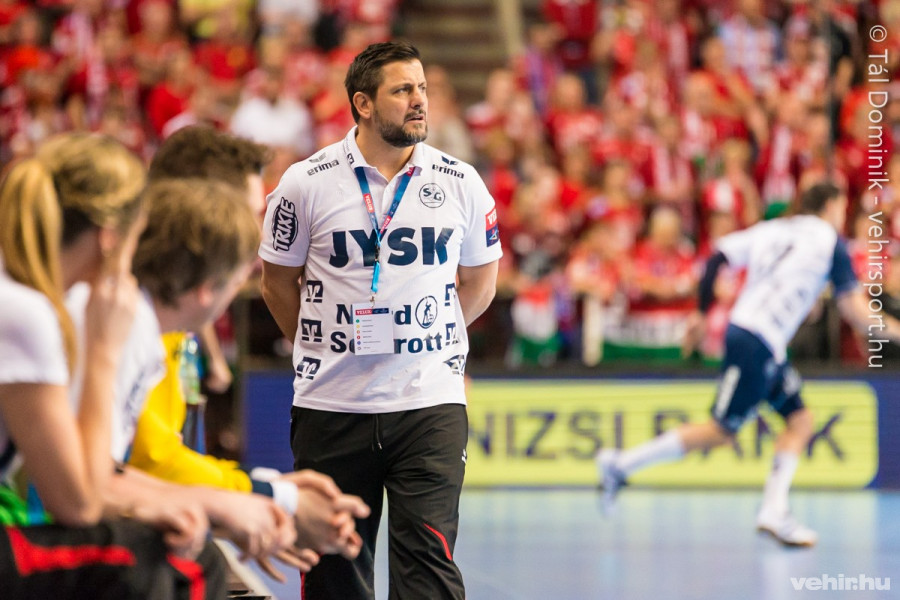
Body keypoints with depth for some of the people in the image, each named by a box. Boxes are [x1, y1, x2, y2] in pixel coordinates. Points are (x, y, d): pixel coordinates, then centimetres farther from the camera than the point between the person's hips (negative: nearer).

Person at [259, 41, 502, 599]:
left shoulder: (460, 183, 2)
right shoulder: (306, 183, -3)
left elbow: (480, 282, 14)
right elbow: (279, 281, 10)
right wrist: (323, 350, 11)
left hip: (430, 404, 0)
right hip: (331, 406, 0)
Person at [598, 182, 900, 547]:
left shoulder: (772, 230, 18)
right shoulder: (829, 240, -1)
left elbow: (717, 257, 11)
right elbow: (856, 315, -5)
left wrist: (700, 314, 17)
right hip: (757, 343, -9)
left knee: (800, 421, 10)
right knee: (722, 431, -5)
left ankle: (774, 511, 1)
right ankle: (622, 464, -3)